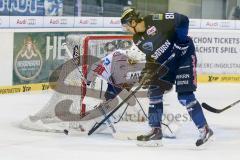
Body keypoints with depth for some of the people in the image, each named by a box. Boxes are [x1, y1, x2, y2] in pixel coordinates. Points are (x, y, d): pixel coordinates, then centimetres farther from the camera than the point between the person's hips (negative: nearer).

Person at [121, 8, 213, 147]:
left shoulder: (155, 21, -23)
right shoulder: (137, 39, 2)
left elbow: (183, 20, -21)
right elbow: (151, 55, 14)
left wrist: (181, 40, -25)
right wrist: (149, 71, 2)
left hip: (184, 55, -8)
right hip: (166, 63, 8)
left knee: (185, 96, -13)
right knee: (155, 91, 2)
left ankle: (205, 129, -3)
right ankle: (156, 131, 9)